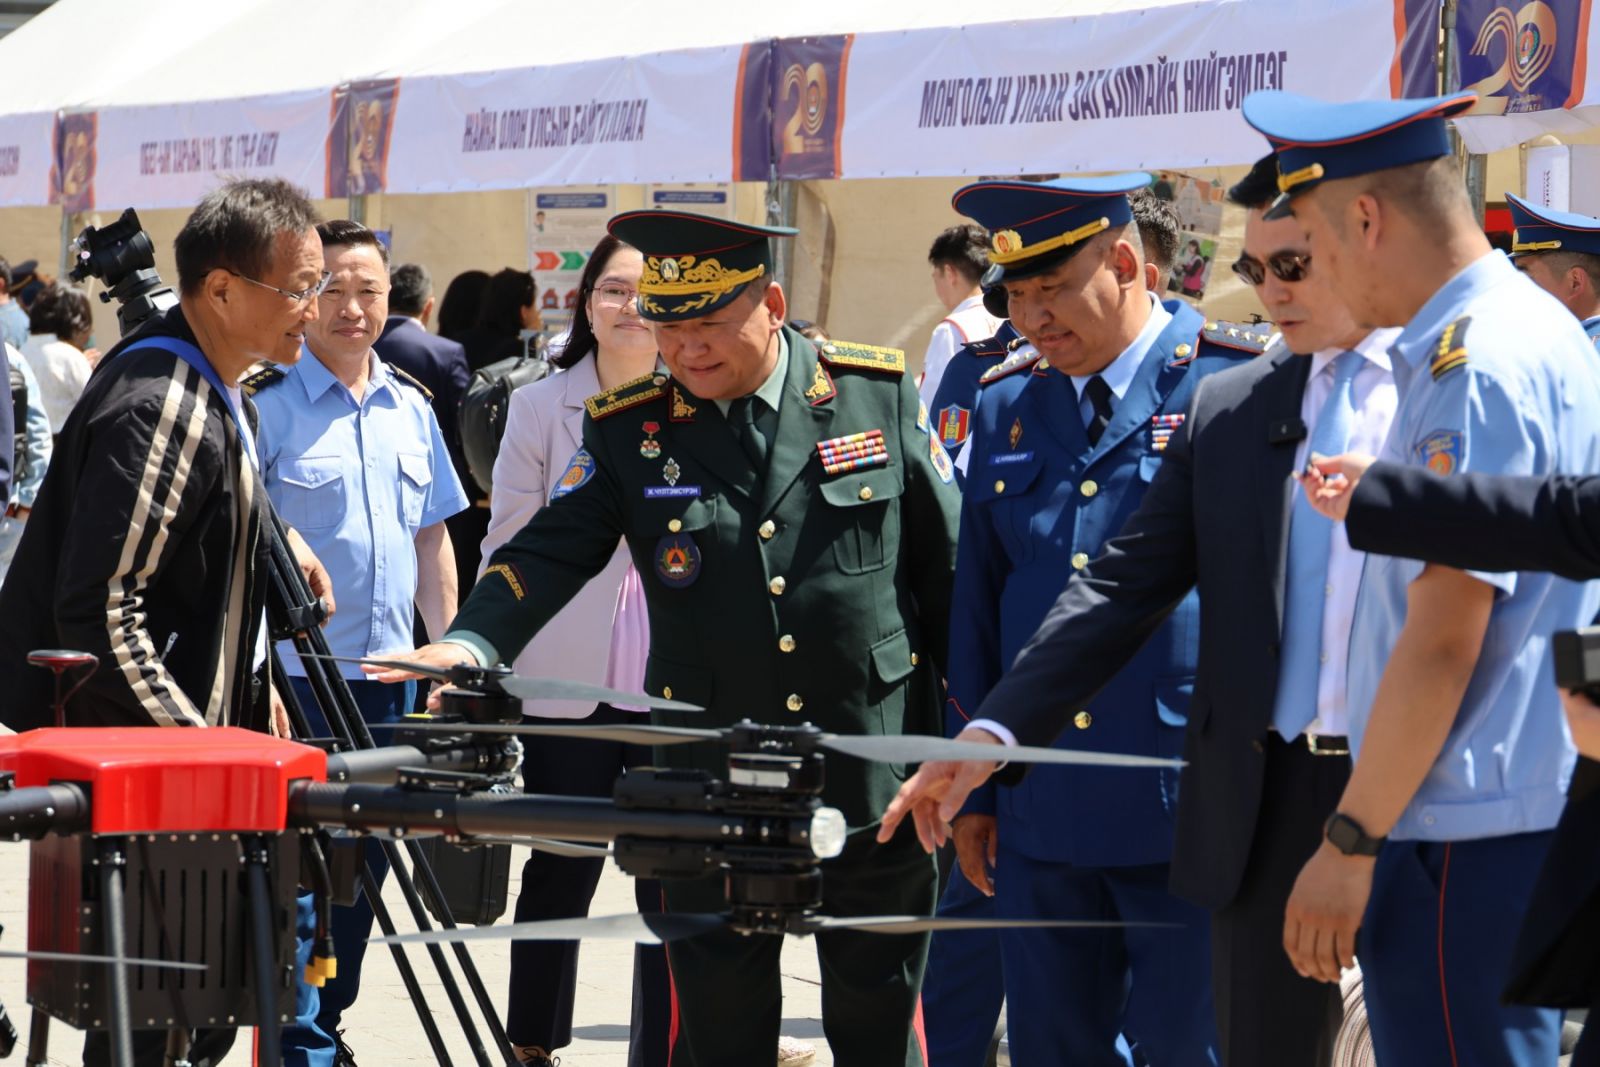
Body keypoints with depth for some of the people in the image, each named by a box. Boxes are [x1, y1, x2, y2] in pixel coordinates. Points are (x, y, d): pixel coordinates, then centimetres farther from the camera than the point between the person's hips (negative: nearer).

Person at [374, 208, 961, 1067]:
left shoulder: (879, 393, -1)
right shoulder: (627, 430, 0)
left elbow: (947, 564, 3)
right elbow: (548, 552, -6)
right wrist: (472, 643, -26)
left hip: (873, 767, -1)